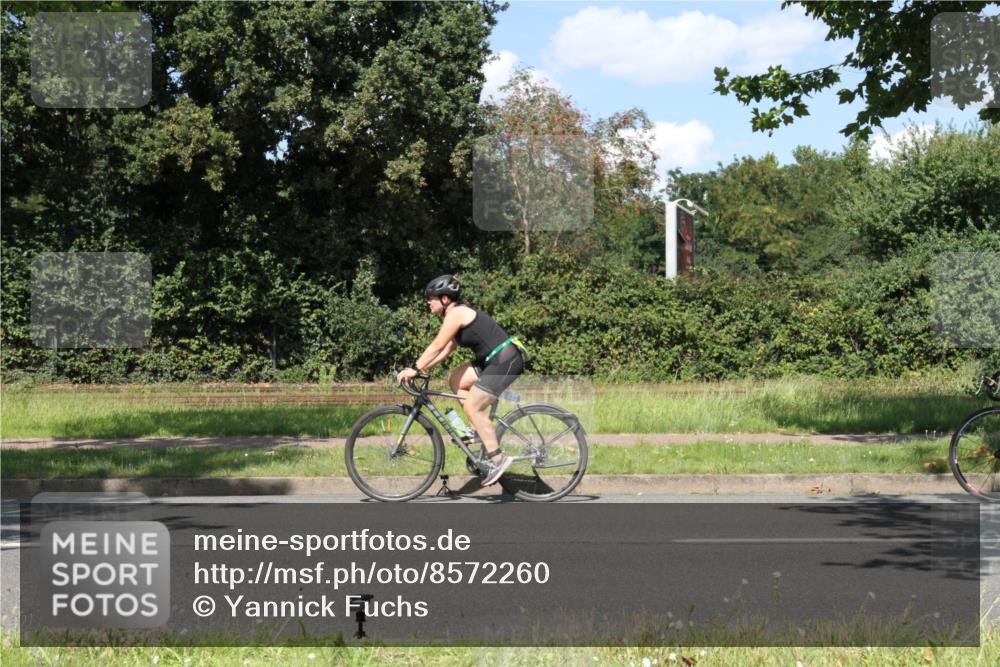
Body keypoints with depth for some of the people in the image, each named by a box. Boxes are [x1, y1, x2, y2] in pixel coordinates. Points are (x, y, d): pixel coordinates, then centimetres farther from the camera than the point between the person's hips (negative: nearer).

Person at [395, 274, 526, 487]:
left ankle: (497, 459, -8)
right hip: (493, 360, 10)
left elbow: (437, 346, -16)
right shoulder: (459, 313, 18)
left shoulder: (456, 313, -11)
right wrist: (422, 368, 11)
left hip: (505, 360, -10)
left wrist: (415, 369, -14)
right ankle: (482, 429, 11)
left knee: (472, 407, -11)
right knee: (455, 379, 10)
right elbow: (447, 349, 18)